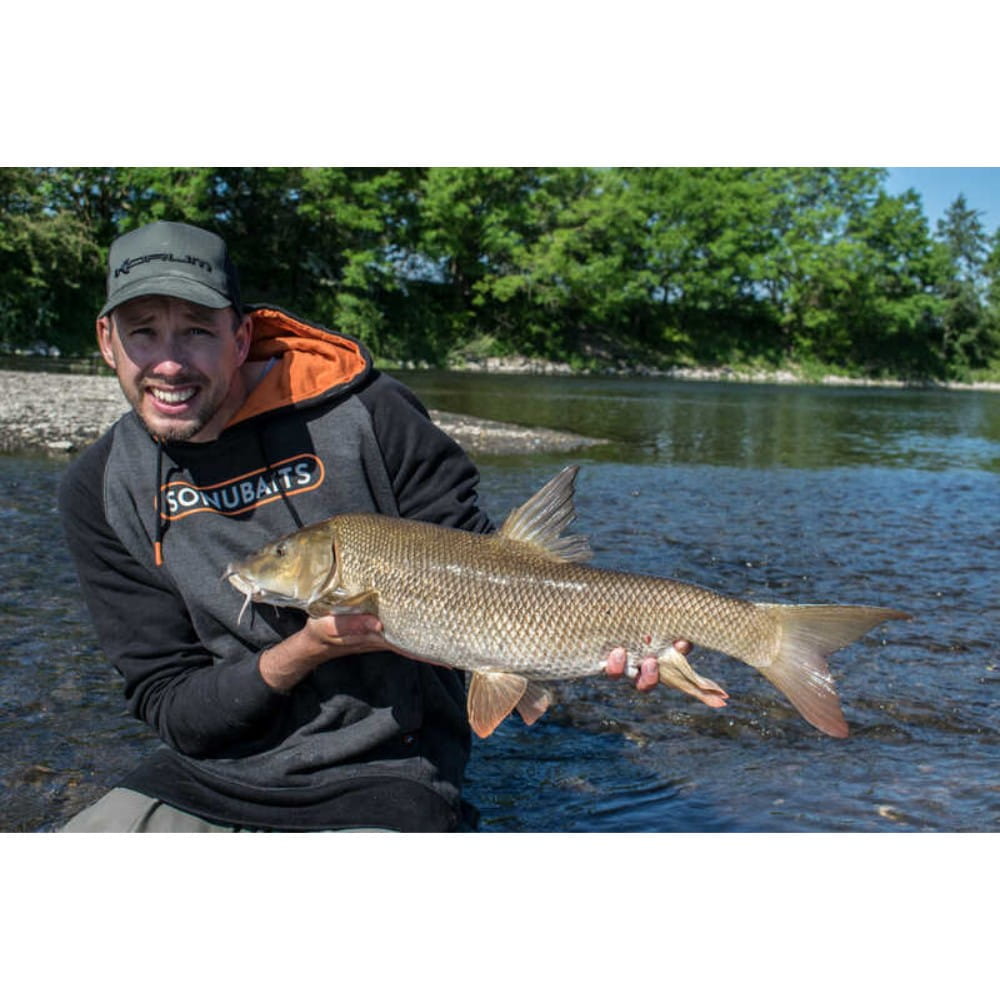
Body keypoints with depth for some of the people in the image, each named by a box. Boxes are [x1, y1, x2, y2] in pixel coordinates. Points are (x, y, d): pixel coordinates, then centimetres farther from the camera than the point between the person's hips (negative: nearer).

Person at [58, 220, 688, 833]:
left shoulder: (365, 415, -11)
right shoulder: (100, 490, -2)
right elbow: (168, 706, -4)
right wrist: (307, 650, -21)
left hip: (375, 786, -2)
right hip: (201, 781, 3)